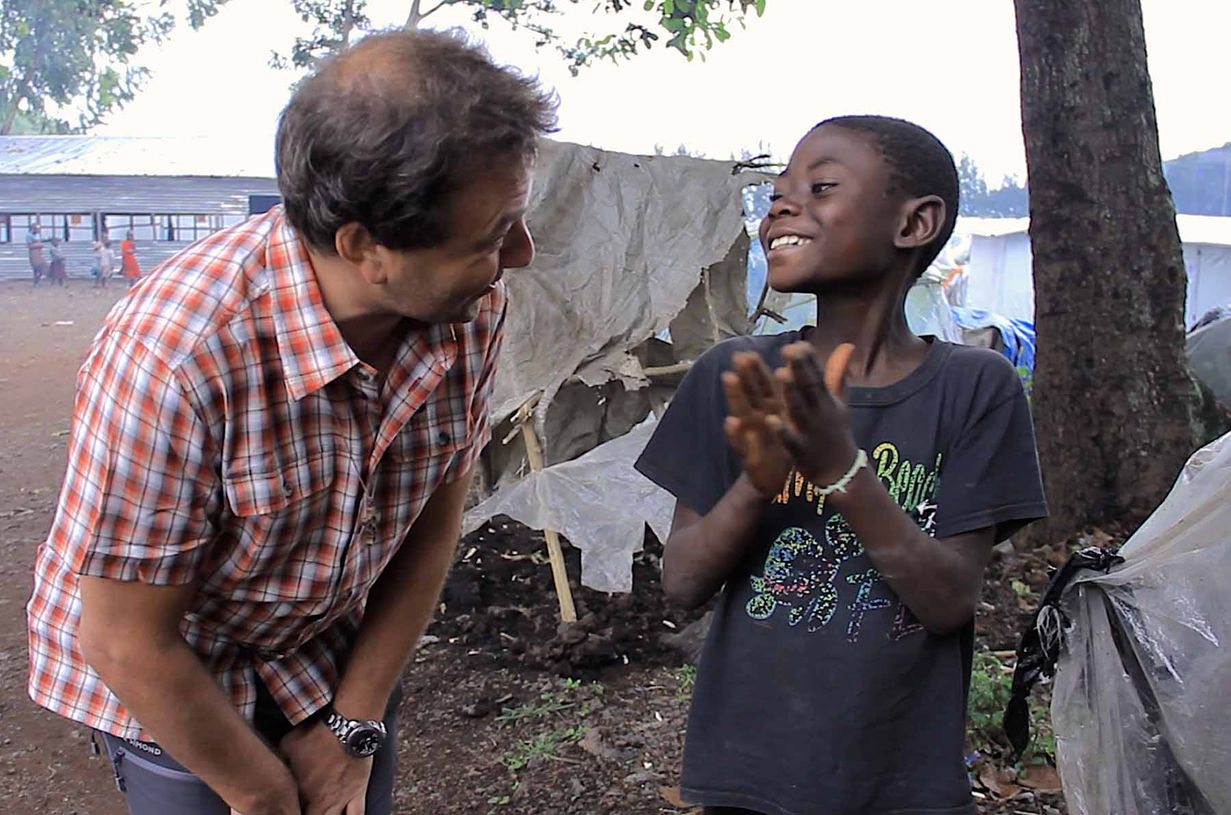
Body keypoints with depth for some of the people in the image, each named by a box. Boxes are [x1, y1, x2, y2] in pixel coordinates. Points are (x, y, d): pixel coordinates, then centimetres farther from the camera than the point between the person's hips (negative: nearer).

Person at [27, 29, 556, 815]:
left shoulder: (474, 307, -19)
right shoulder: (173, 350, -34)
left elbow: (434, 520, -7)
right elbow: (128, 643, -23)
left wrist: (355, 729, -4)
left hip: (342, 653, 4)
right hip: (179, 686, -4)